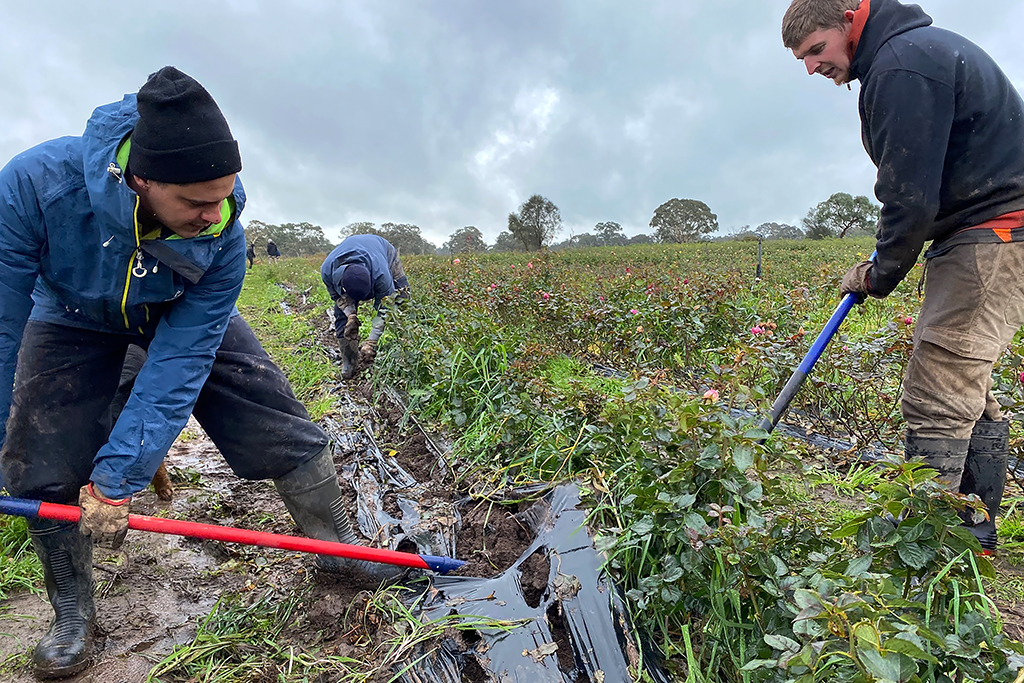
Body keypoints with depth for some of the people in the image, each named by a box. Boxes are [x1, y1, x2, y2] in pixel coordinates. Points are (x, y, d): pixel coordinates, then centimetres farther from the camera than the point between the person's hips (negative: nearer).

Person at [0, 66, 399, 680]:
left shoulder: (222, 241, -35)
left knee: (277, 419, -8)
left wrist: (117, 478, -31)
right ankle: (74, 615, 21)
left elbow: (178, 367, -31)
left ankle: (336, 544, 11)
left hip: (184, 313, 0)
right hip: (74, 317, 1)